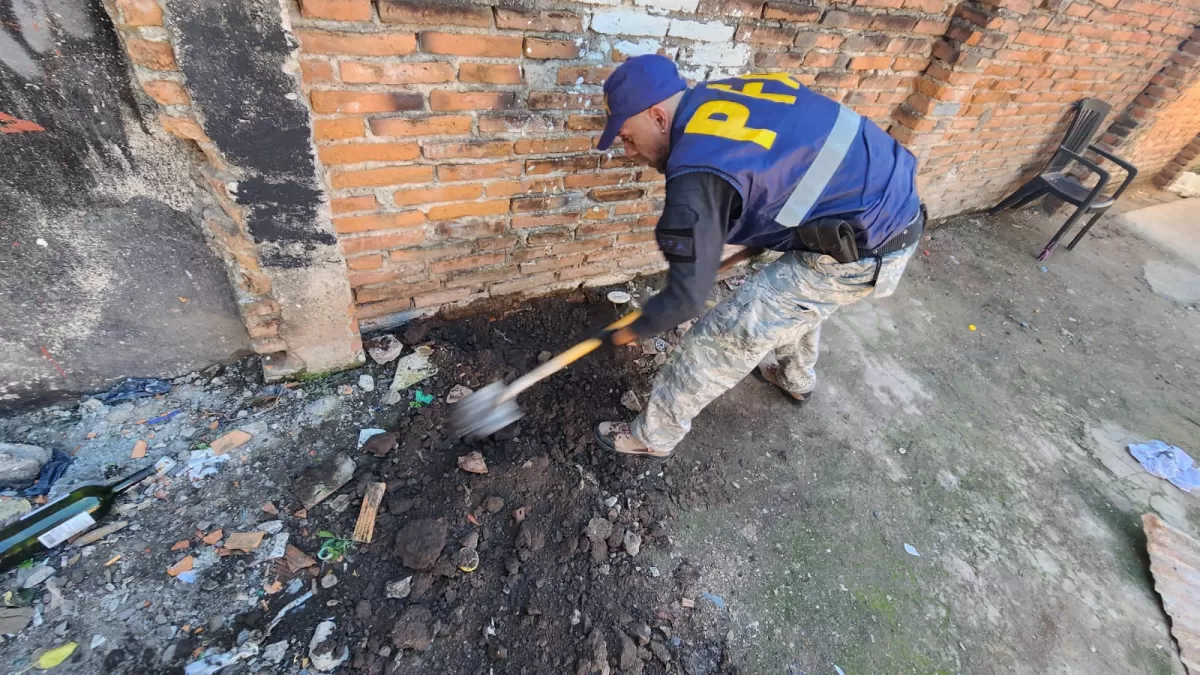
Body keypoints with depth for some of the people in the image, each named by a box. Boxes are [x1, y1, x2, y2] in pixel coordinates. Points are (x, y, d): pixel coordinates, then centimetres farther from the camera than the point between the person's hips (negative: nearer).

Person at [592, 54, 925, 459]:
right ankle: (796, 379, 58)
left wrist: (634, 330, 0)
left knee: (723, 337, -5)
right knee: (794, 292, 33)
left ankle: (652, 436, 15)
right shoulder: (719, 96, 5)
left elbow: (687, 295, -18)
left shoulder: (697, 176, -23)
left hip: (862, 252, -9)